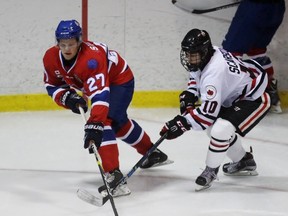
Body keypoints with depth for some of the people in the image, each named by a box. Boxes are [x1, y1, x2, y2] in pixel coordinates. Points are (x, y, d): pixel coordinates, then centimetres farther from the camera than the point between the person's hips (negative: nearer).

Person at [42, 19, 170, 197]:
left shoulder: (91, 58, -42)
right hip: (97, 82, 9)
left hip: (119, 80, -9)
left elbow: (100, 95, -51)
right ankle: (153, 153, 49)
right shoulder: (51, 58, -20)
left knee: (104, 121, -29)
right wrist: (66, 97, -26)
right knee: (118, 122, 26)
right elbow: (52, 85, -5)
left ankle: (114, 175, -32)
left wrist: (94, 125, -60)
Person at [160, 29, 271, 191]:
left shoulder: (215, 72, -35)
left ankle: (211, 171, -3)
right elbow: (196, 75, 16)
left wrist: (182, 123, -31)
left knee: (220, 130, -26)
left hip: (254, 99, -11)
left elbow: (208, 113, -33)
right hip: (234, 95, 11)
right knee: (213, 126, 18)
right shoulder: (203, 56, -8)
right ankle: (244, 161, 35)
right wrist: (190, 94, 0)